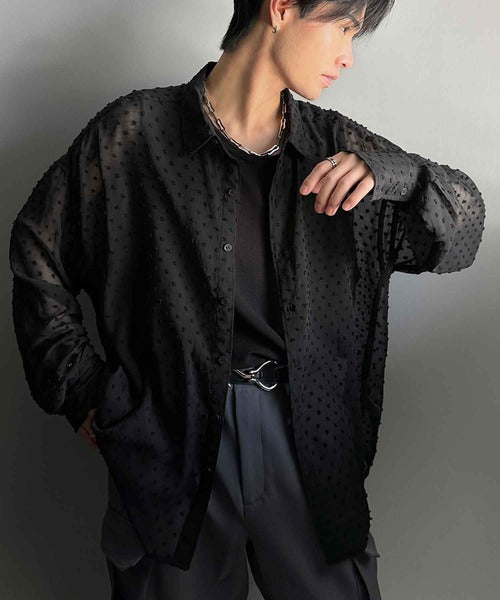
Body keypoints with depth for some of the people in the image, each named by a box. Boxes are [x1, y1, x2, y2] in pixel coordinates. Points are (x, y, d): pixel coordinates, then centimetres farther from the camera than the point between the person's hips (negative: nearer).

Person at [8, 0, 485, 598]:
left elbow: (461, 235, 6)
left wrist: (389, 170, -14)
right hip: (172, 445, -2)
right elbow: (37, 248, 4)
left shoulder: (337, 146, 5)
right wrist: (81, 387, 0)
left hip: (309, 443, 3)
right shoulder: (136, 130, -4)